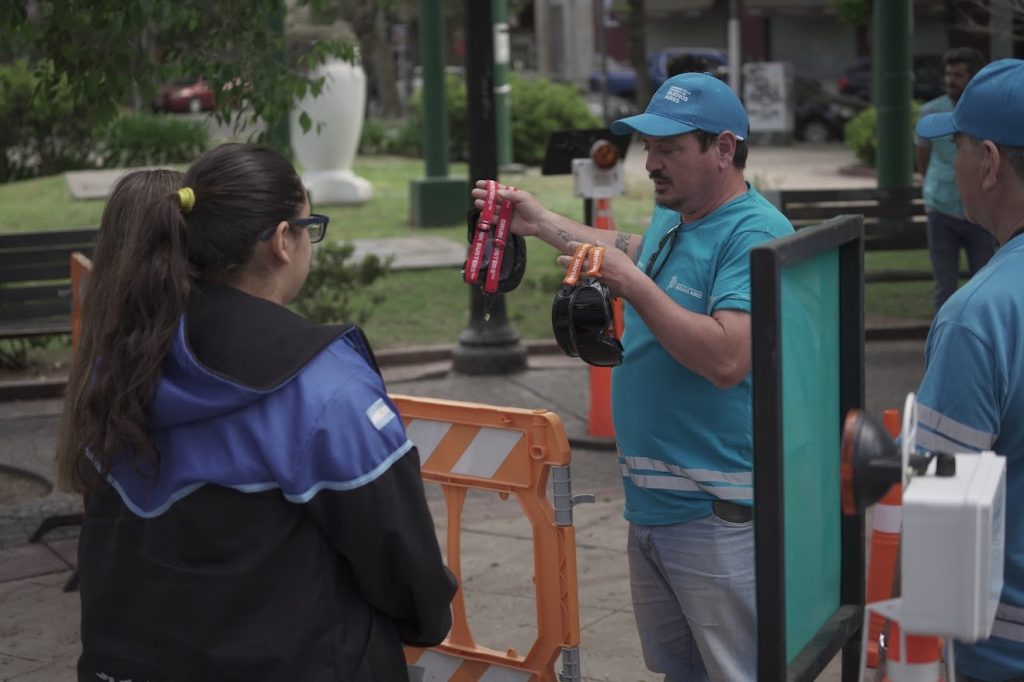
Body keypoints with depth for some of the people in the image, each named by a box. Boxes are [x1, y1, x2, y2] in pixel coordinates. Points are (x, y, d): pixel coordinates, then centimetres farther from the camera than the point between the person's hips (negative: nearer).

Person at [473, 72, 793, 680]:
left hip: (716, 515, -9)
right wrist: (540, 222, 29)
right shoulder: (671, 220, 11)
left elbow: (727, 359, -29)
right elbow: (631, 250, 35)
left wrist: (630, 282, -24)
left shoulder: (755, 234, -18)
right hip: (650, 503, 9)